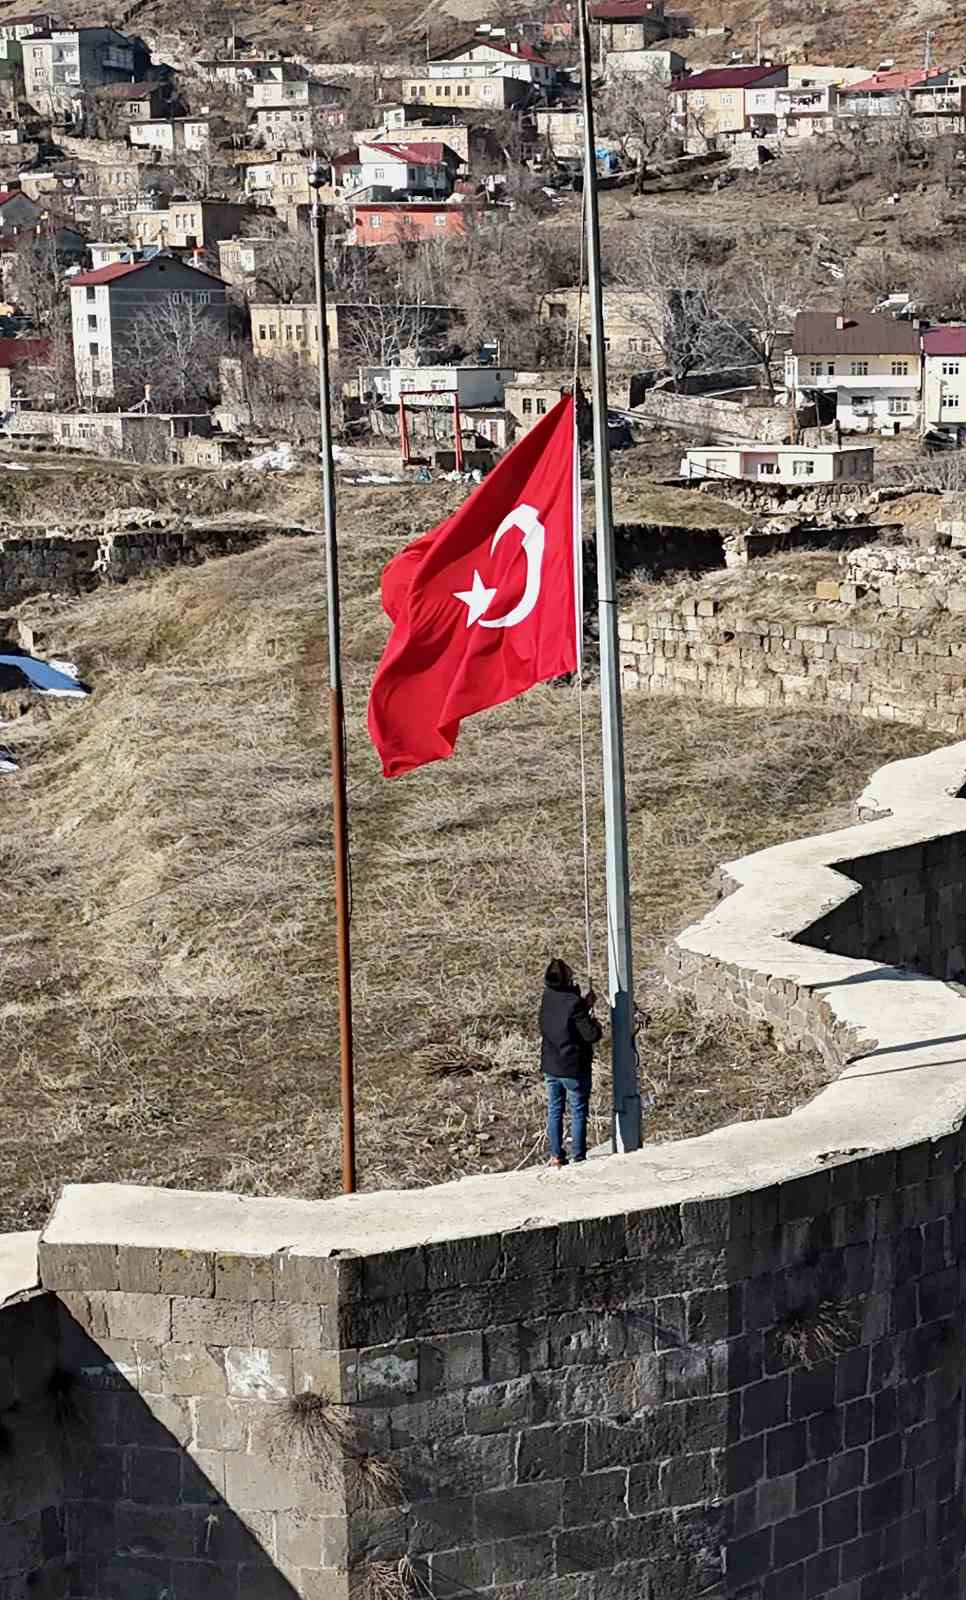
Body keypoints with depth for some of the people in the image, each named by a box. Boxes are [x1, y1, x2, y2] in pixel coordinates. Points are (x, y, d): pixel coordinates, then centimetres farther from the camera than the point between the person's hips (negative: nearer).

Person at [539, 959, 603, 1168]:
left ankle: (556, 1155, 21)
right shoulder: (573, 1003, -23)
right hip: (574, 1068, -6)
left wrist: (585, 1004, 5)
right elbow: (591, 1035, -21)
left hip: (550, 1067, 6)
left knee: (554, 1111, 16)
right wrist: (595, 1024, 0)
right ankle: (579, 1158, 8)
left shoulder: (548, 998, -2)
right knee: (578, 1113, 5)